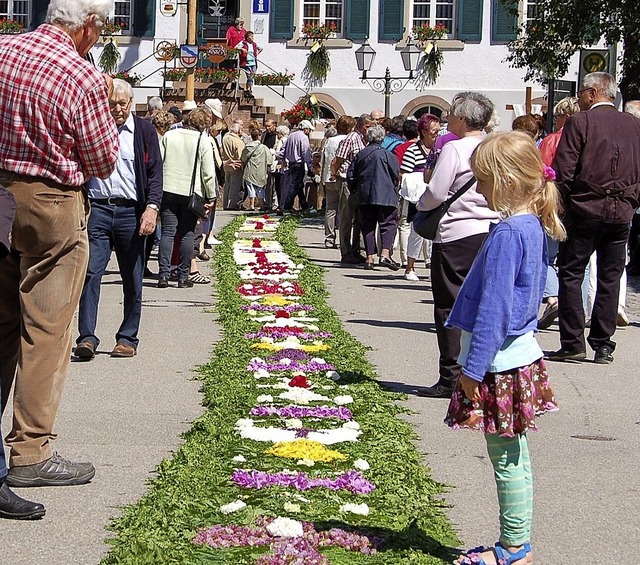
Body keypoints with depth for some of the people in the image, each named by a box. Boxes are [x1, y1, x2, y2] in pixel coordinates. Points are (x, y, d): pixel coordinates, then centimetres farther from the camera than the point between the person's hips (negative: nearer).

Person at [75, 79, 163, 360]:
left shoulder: (144, 130, 8)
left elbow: (155, 172, 4)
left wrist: (152, 207, -10)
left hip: (131, 212, 1)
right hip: (97, 209, 0)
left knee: (133, 280, 6)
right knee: (91, 272, -11)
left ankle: (128, 338, 15)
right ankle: (86, 337, -10)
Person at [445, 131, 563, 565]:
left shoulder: (507, 234, -21)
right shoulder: (534, 226, 9)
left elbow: (493, 309, -21)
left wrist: (473, 368, -16)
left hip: (501, 362, -10)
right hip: (519, 353, 10)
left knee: (506, 458, 0)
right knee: (513, 455, 15)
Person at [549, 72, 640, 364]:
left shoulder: (579, 122, -6)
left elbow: (564, 171, -10)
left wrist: (560, 204, 2)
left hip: (585, 208, -4)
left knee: (571, 274, 4)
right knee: (610, 279, 9)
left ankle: (573, 343, 1)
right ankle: (603, 345, 10)